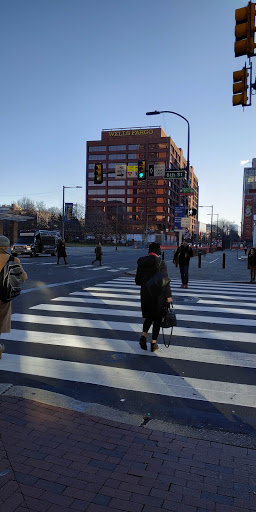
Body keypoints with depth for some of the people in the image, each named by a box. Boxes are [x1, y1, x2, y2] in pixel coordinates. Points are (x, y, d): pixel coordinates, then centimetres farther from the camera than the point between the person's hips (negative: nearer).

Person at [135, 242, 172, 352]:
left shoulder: (141, 262, -1)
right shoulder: (160, 263, -14)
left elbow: (137, 281, 3)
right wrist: (168, 296, -8)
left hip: (145, 294, 4)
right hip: (158, 295, -4)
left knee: (149, 317, 21)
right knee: (157, 318, 11)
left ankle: (143, 336, -1)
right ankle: (153, 343, 15)